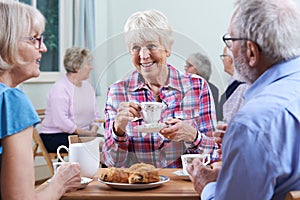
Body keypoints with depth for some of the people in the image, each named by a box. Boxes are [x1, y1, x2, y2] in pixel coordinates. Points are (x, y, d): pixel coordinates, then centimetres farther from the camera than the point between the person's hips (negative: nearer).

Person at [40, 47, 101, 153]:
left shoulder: (87, 86, 15)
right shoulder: (59, 89, -12)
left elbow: (96, 115, 16)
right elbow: (61, 121, -22)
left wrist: (93, 130, -5)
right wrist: (86, 133, -19)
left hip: (83, 134, 8)